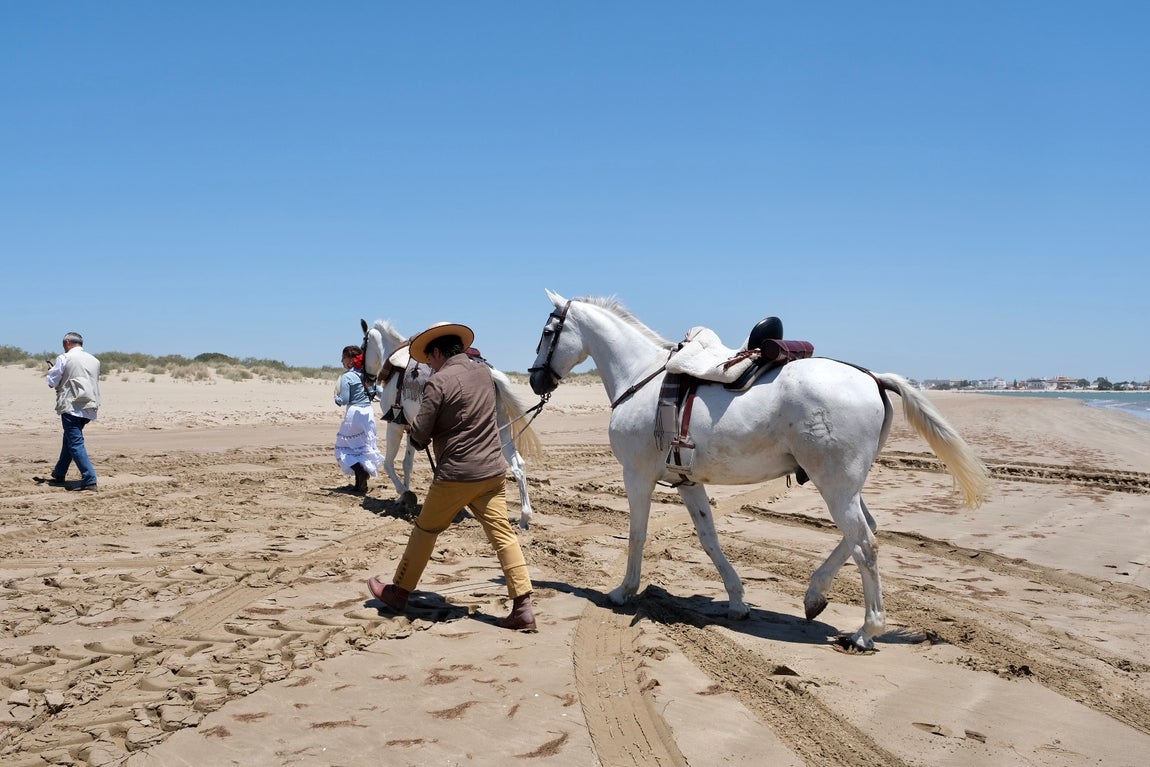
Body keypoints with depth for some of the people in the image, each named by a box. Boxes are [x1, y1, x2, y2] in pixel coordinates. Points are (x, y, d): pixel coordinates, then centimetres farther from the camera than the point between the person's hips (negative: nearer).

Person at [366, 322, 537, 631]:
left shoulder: (439, 382, -13)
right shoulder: (485, 373, 8)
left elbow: (419, 435, -12)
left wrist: (416, 436, 10)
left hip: (456, 475, -5)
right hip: (493, 471, 5)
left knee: (425, 530, 13)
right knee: (503, 534, 3)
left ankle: (398, 592, 28)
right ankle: (523, 607, -4)